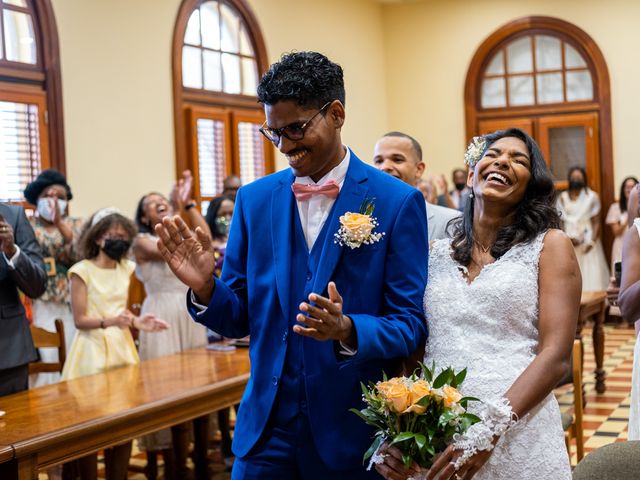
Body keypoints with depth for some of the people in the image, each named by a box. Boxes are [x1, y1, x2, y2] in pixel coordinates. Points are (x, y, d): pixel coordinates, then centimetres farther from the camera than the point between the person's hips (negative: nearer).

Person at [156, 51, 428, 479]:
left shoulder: (397, 201, -8)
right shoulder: (255, 199, 3)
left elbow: (410, 326, -8)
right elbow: (240, 318, 6)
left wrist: (346, 330, -26)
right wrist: (205, 286, -14)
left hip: (354, 431, -2)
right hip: (267, 429, 3)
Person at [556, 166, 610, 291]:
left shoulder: (592, 197, 2)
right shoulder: (562, 198, 7)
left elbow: (596, 222, 1)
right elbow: (560, 221, 5)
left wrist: (592, 241, -11)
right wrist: (568, 238, -10)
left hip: (588, 240, -1)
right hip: (570, 243, 1)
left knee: (592, 275, -7)